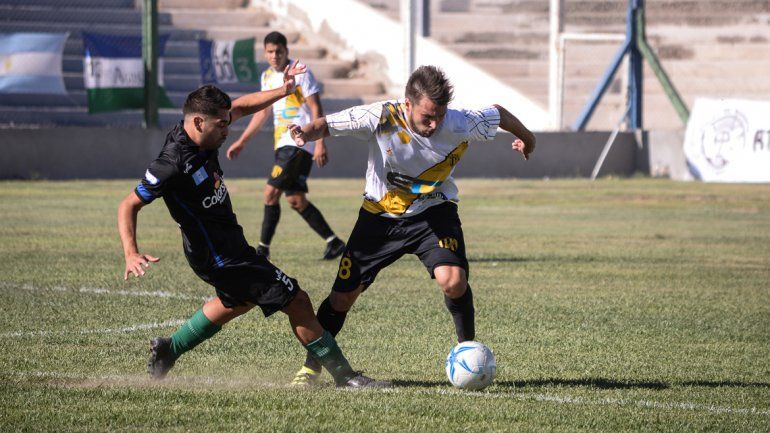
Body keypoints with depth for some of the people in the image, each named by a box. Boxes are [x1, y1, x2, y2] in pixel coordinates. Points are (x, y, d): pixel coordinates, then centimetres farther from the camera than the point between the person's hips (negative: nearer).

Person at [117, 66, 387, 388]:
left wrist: (282, 91, 1)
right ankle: (344, 376, 3)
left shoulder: (200, 136, -5)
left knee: (239, 301, 37)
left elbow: (240, 107, 12)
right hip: (220, 257, -11)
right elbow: (129, 205, -24)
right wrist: (131, 254, -35)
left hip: (229, 241, 11)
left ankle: (168, 350, 42)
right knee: (297, 302, -6)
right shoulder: (172, 164, -29)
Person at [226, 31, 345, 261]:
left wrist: (320, 143, -19)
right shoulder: (267, 77, 15)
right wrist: (241, 142, 23)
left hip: (300, 143, -8)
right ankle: (333, 242, 12)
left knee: (271, 193, -13)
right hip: (283, 144, 8)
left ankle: (263, 248, -7)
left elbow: (316, 109, -11)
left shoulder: (301, 73, -8)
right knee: (295, 199, 6)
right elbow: (262, 112, 24)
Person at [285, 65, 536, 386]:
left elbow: (498, 113, -4)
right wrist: (306, 134, -44)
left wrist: (526, 139, 16)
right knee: (343, 297, 1)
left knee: (453, 281, -26)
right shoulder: (382, 118, -26)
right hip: (380, 215, 0)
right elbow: (328, 124, -20)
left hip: (434, 213, 0)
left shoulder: (460, 124, -24)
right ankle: (312, 365, 23)